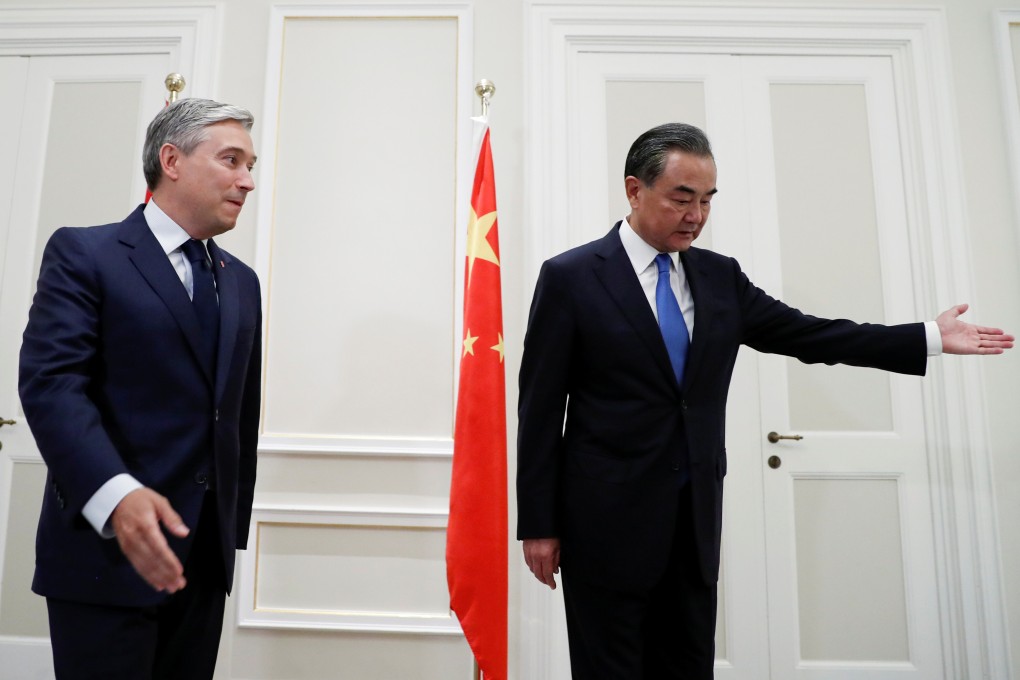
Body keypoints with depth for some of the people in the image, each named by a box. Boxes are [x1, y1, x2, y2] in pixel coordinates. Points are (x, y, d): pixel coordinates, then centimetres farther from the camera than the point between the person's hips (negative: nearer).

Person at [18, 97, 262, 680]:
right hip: (105, 548, -5)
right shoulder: (83, 254, -3)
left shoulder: (242, 282, 13)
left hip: (204, 556, 5)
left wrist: (234, 530, 13)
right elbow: (50, 382, -15)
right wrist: (116, 495, -29)